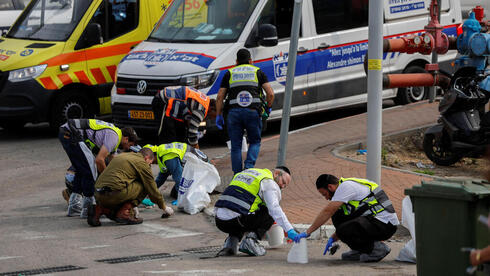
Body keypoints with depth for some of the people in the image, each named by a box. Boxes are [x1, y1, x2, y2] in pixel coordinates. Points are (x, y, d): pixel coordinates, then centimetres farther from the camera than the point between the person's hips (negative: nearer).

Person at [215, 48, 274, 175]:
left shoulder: (229, 73, 16)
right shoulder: (258, 72, 14)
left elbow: (219, 97, 9)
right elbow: (270, 94, 4)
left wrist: (218, 116, 16)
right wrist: (268, 107, 21)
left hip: (233, 111, 1)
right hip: (253, 111, -1)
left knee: (236, 146, 8)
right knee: (255, 142, 14)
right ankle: (249, 166, -8)